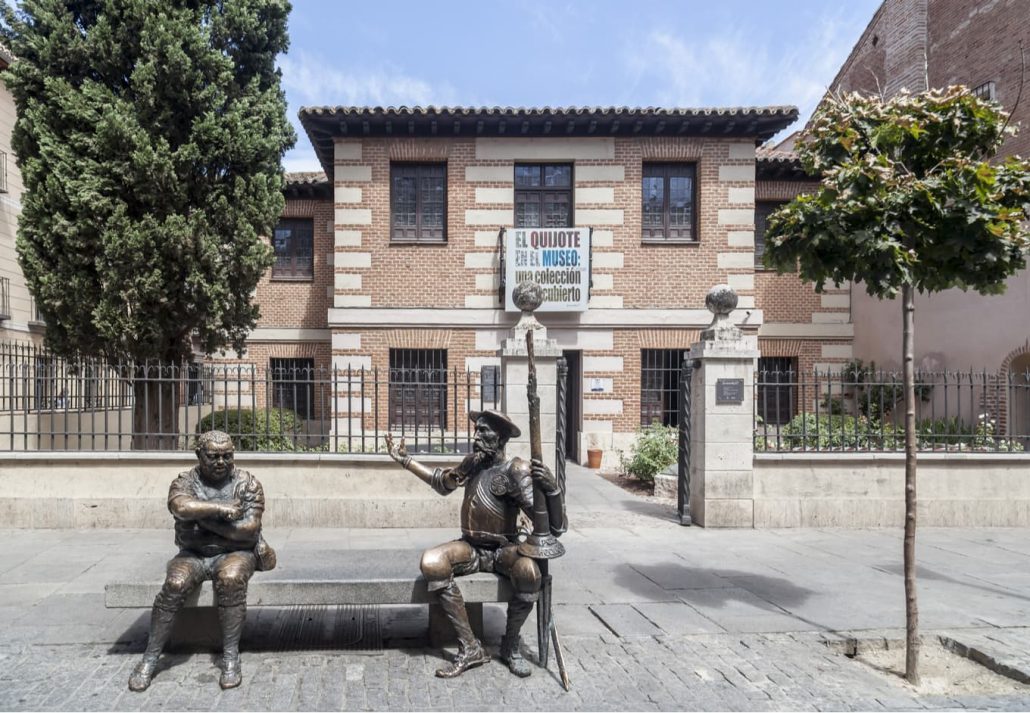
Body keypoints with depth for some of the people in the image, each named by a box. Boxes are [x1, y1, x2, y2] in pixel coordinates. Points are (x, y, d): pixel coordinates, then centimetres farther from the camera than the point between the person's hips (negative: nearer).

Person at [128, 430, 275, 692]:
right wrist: (220, 508, -23)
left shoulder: (247, 483, -2)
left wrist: (206, 518, -13)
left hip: (235, 553, -1)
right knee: (175, 584, -28)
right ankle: (150, 658, -12)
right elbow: (182, 507, -24)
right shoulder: (184, 482, 1)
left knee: (230, 578, -34)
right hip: (193, 554, 2)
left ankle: (231, 657, -24)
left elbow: (250, 529, -13)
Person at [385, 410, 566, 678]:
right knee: (431, 563, -26)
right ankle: (470, 648, -17)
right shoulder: (473, 463, 5)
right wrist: (405, 460, 28)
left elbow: (555, 527, -20)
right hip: (471, 548, 5)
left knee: (528, 571, -37)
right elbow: (444, 483, 28)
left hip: (504, 550, -4)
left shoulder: (515, 471, -14)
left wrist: (552, 488, -39)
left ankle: (510, 646, -8)